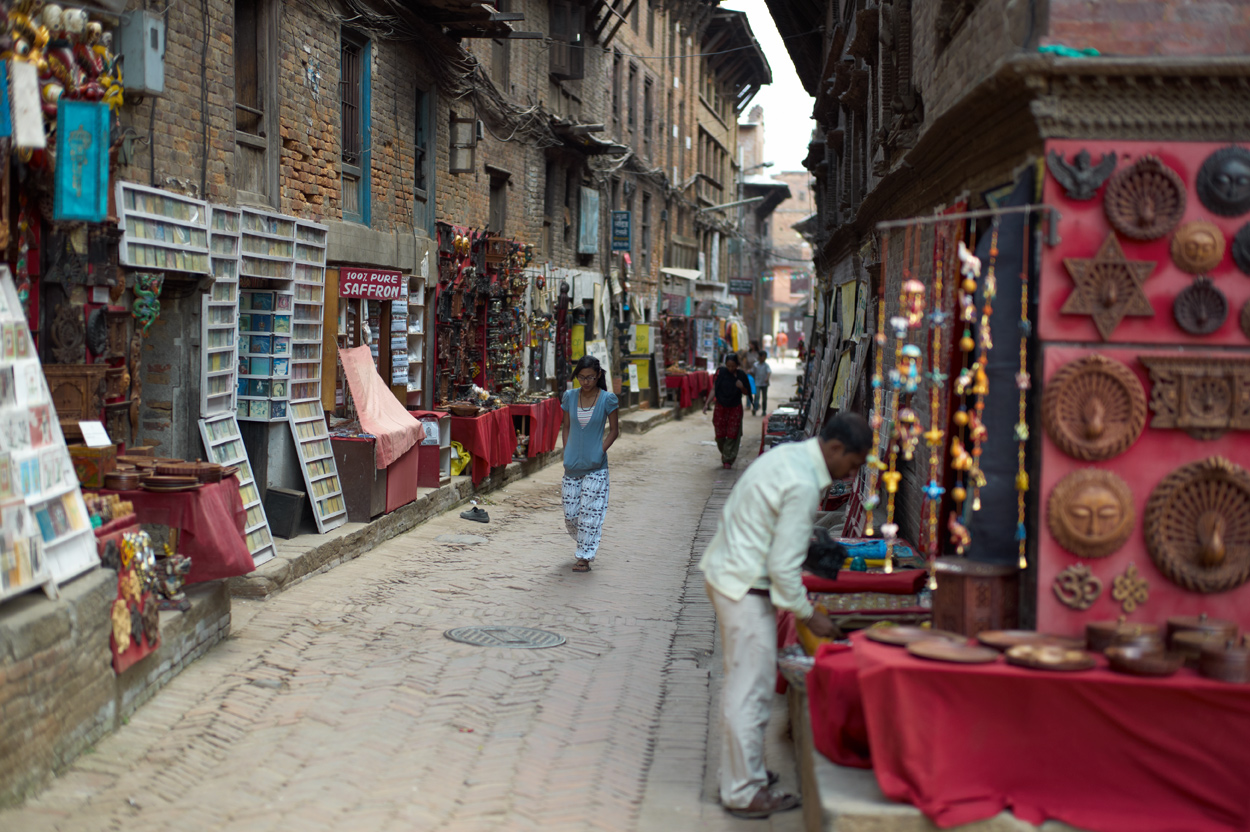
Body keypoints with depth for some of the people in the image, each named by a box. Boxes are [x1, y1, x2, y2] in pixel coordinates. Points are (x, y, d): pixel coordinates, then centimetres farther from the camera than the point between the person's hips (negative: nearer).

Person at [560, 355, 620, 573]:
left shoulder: (607, 399, -7)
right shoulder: (570, 397, 2)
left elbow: (614, 430, 1)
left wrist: (600, 451, -8)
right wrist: (567, 453, 4)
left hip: (595, 467, -3)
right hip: (572, 465, 4)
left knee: (589, 512, -4)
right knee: (570, 514, 6)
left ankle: (585, 557, 6)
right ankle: (587, 542, 33)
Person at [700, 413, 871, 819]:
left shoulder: (789, 454, 5)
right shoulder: (802, 485, -25)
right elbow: (784, 565, -22)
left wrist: (814, 545, 17)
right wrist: (809, 616, -10)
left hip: (724, 570, 11)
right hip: (745, 587, -11)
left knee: (742, 683, 21)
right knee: (750, 689, -1)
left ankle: (739, 774, 34)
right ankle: (745, 792, 10)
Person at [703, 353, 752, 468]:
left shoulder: (741, 375, -6)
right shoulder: (721, 372, -8)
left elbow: (746, 393, 1)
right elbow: (714, 389, -6)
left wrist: (742, 387, -21)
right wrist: (707, 403, -17)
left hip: (735, 409, 0)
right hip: (721, 407, 0)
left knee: (732, 435, -1)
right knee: (720, 435, 5)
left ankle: (728, 459, 7)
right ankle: (724, 453, 32)